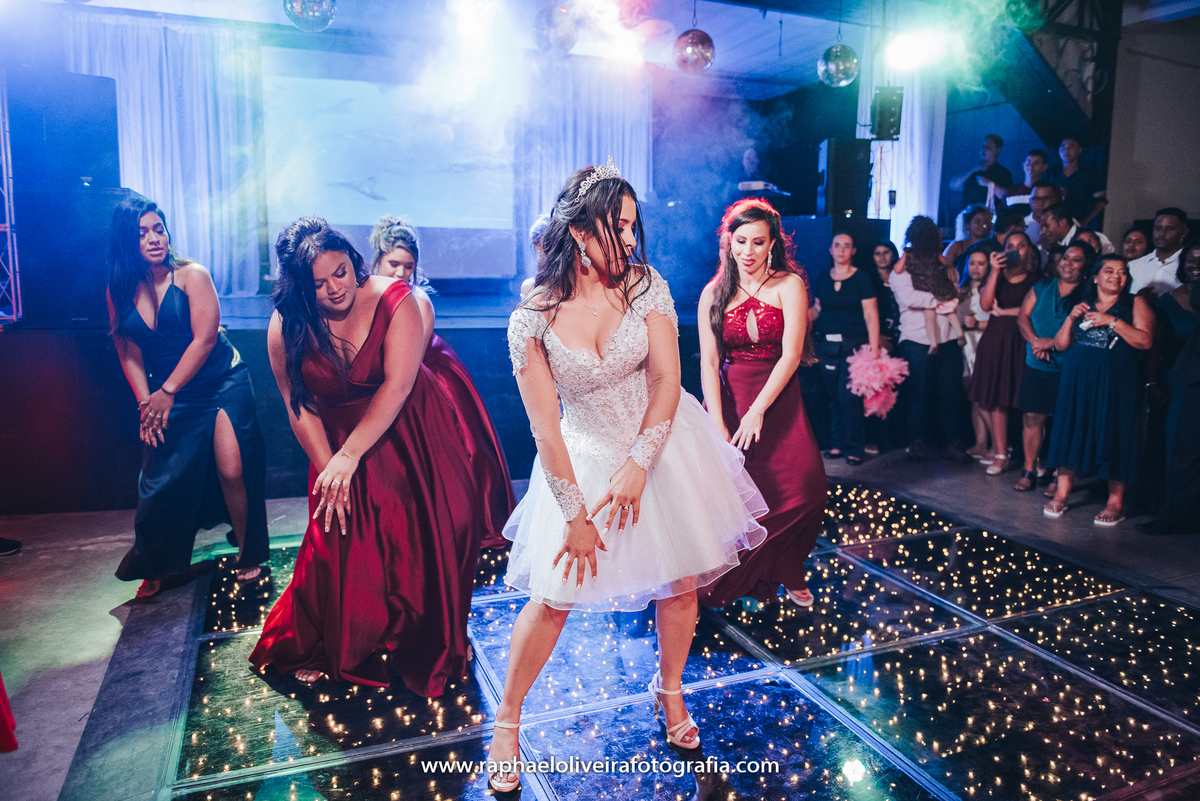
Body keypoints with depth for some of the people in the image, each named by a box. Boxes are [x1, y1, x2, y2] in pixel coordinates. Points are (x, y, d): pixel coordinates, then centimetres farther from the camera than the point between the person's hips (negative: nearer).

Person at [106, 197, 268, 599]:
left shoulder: (191, 275, -10)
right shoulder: (119, 291, 3)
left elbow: (204, 338, -15)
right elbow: (129, 353, 5)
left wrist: (167, 392, -14)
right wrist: (146, 402, -6)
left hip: (222, 384, -3)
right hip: (165, 395, 4)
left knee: (231, 471, -11)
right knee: (159, 479, 0)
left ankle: (249, 555, 10)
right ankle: (156, 567, 22)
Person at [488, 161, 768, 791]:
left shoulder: (644, 284, -9)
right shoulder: (532, 317, -15)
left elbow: (667, 380, -10)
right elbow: (544, 425, -13)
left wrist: (637, 466, -18)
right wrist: (576, 514, -11)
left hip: (663, 443, 2)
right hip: (584, 456, -2)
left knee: (681, 584, 9)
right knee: (554, 593, -1)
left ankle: (670, 691, 37)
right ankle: (507, 720, 21)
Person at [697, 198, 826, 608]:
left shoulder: (789, 285, 0)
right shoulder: (714, 293, 6)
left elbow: (791, 355, -8)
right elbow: (708, 363, -1)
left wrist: (757, 411, -16)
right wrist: (717, 425, -12)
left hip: (779, 401, -1)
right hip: (728, 400, 1)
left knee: (804, 490, -13)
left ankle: (784, 574, 12)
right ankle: (722, 582, 10)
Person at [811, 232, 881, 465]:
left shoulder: (862, 279, 0)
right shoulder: (822, 278, 11)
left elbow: (871, 315, -3)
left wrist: (873, 348, -10)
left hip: (854, 343, -4)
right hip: (826, 344, 4)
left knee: (849, 394, -11)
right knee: (832, 395, 5)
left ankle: (853, 447, -1)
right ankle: (837, 443, 15)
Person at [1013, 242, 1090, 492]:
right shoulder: (1042, 287, 11)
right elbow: (1023, 317, 6)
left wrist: (1053, 343, -16)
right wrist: (1036, 342, -10)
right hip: (1036, 366, 3)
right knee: (1032, 417, 2)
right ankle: (1029, 471, 12)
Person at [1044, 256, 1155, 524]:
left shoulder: (1136, 304, 4)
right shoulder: (1082, 305, 14)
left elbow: (1145, 341, -10)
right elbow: (1060, 344, 10)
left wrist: (1112, 321, -16)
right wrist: (1071, 318, -3)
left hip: (1116, 383, -3)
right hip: (1078, 380, 3)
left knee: (1114, 436, -1)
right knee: (1071, 431, 4)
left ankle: (1116, 502, 7)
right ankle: (1061, 494, 12)